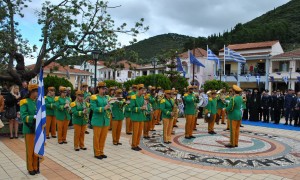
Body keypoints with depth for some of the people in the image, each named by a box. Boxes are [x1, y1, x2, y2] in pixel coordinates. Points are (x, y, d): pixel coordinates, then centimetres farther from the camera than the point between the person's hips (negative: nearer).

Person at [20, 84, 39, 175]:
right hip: (29, 130, -4)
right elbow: (24, 116, -17)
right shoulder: (25, 102, -9)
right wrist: (33, 117, -31)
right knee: (30, 150, 7)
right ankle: (30, 168, 22)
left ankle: (36, 167, 27)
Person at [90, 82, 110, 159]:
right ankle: (97, 153, 16)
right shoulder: (94, 98, -6)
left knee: (103, 137, 11)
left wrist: (109, 109, -10)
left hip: (106, 121, 5)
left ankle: (101, 152, 24)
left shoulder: (106, 97, 10)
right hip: (98, 121, -5)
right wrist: (104, 108, -23)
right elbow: (94, 108, -16)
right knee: (97, 137, 4)